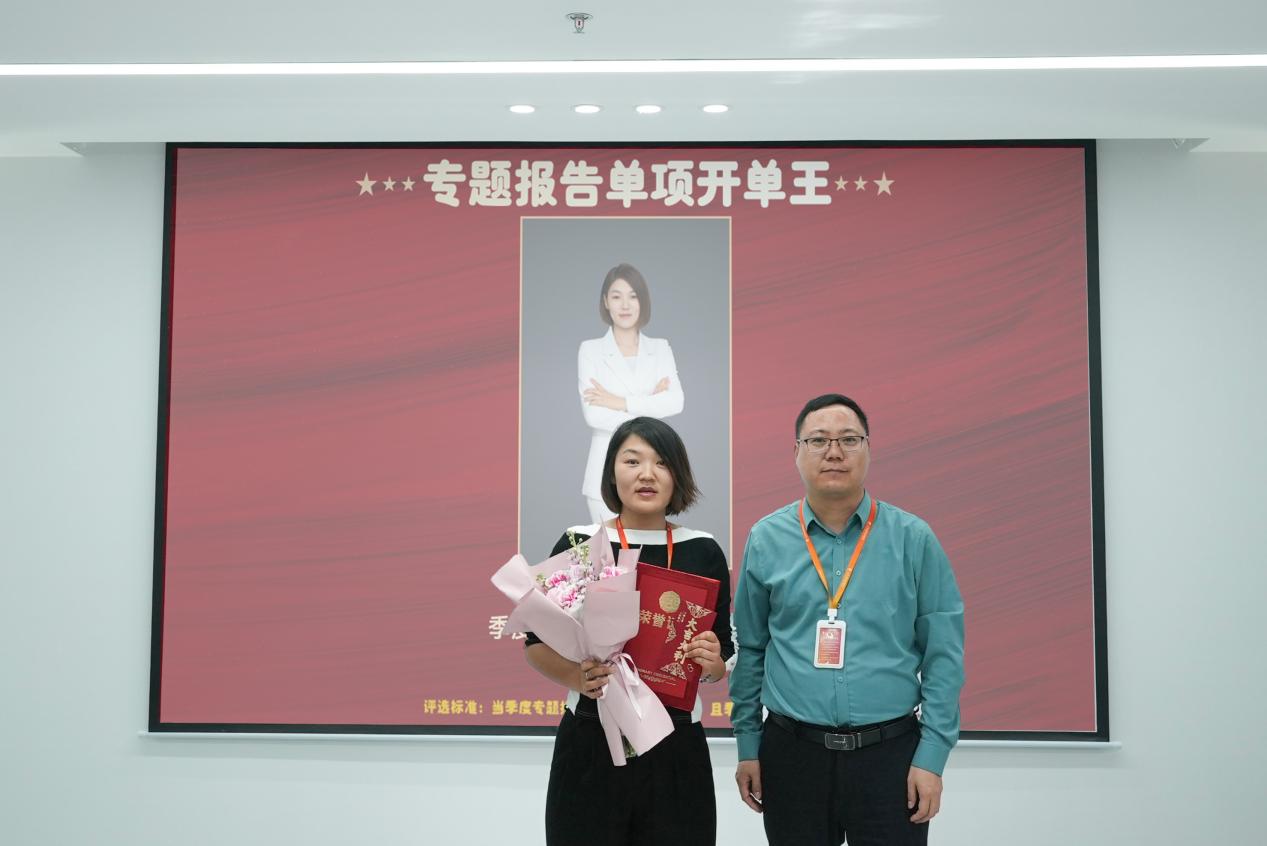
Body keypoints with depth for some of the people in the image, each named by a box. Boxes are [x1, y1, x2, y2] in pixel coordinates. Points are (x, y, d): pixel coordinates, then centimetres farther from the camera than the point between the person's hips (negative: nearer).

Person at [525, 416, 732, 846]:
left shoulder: (704, 551, 3)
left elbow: (723, 658, 9)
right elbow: (537, 642, 1)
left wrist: (711, 664, -13)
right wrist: (578, 678, -17)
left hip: (678, 747, 2)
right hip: (591, 744, -2)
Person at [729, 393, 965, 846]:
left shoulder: (913, 539, -2)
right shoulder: (765, 540, 2)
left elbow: (943, 655, -1)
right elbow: (749, 650, 7)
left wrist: (932, 756, -5)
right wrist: (748, 746, 7)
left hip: (890, 754, -1)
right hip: (791, 754, 1)